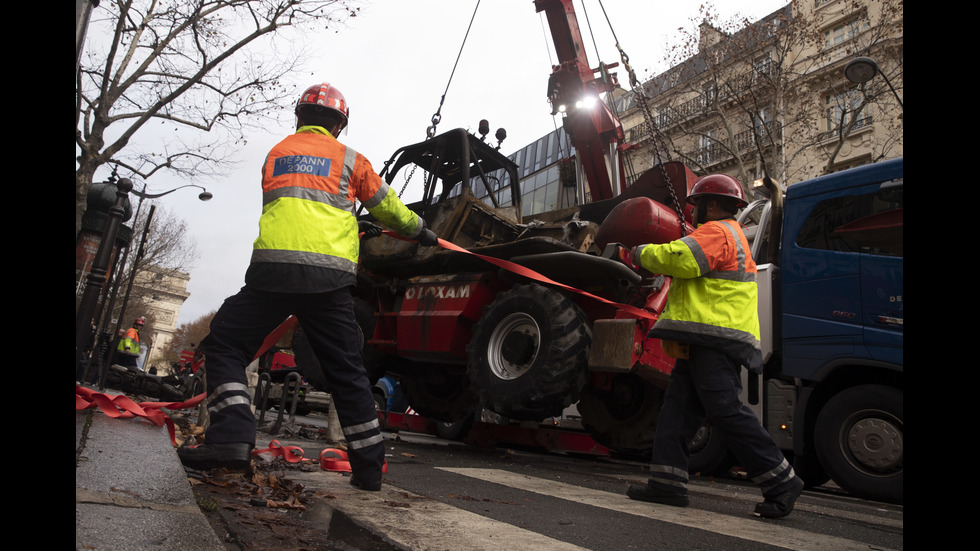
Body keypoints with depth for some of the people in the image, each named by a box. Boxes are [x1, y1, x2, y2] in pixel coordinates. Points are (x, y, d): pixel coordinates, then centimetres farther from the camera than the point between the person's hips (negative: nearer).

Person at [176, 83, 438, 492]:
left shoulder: (275, 154, 25)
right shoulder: (348, 159, 17)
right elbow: (388, 208, 24)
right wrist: (422, 232, 41)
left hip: (274, 264, 0)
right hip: (330, 275, 0)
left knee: (225, 344, 13)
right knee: (347, 370, 8)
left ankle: (231, 435, -6)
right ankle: (369, 466, 14)